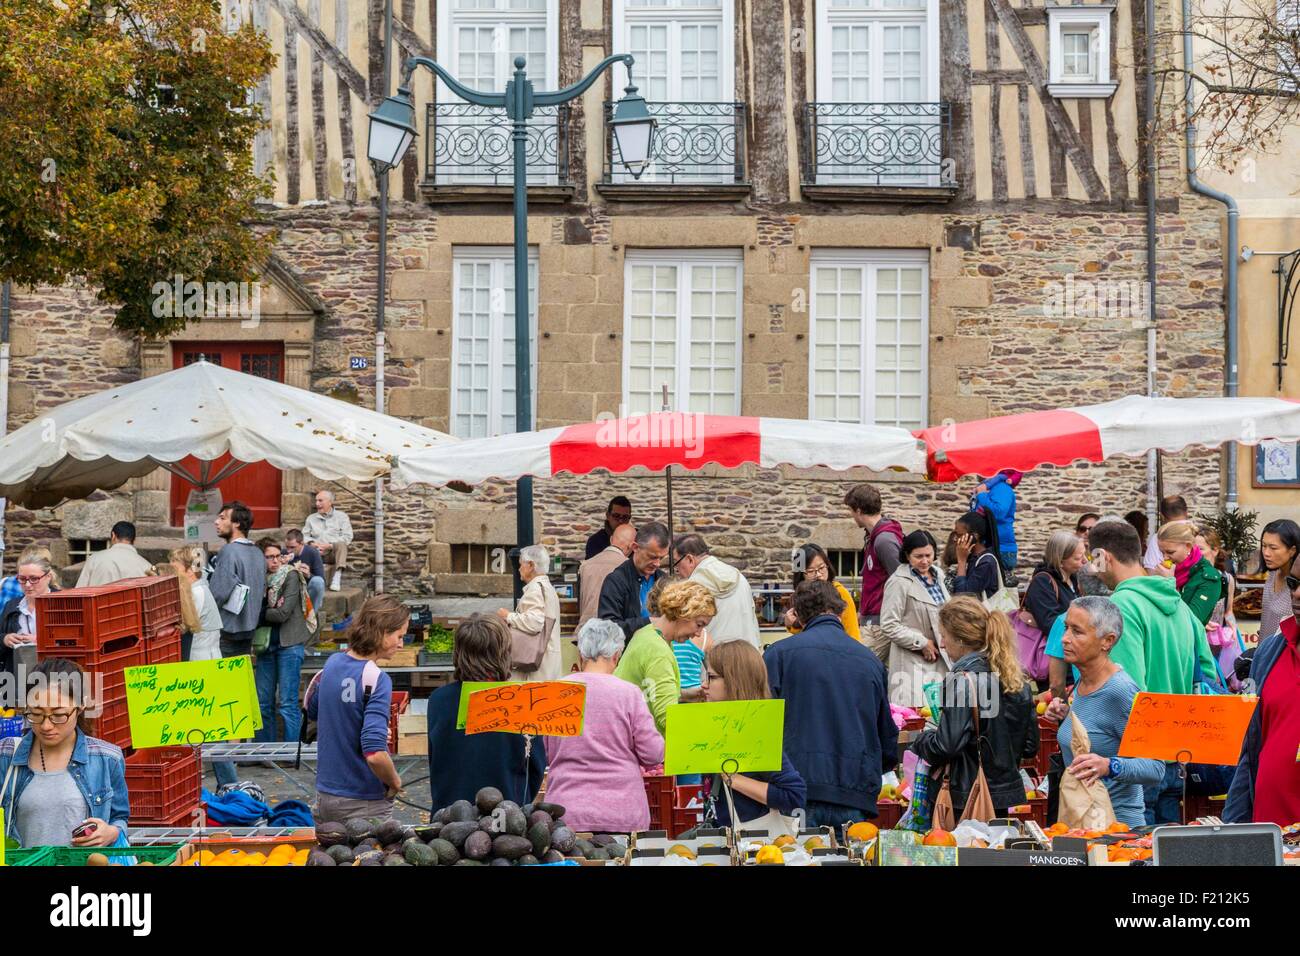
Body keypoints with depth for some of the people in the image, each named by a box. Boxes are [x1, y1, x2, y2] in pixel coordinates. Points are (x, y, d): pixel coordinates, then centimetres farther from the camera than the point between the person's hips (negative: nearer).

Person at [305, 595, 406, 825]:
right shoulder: (376, 679, -20)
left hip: (325, 795, 7)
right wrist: (394, 782, -11)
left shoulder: (332, 662, 3)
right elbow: (375, 754, -28)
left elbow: (311, 711, 22)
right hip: (364, 805, -7)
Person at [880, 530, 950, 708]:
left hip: (939, 657, 7)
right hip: (912, 661, -7)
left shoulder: (937, 575, 13)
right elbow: (889, 625, -15)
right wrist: (922, 643, -13)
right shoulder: (899, 582, -11)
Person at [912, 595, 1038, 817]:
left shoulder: (963, 679, -15)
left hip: (970, 800, -7)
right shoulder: (1017, 679, 8)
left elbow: (947, 746, -20)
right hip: (1010, 794, 7)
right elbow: (1030, 746, 11)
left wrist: (919, 740, -1)